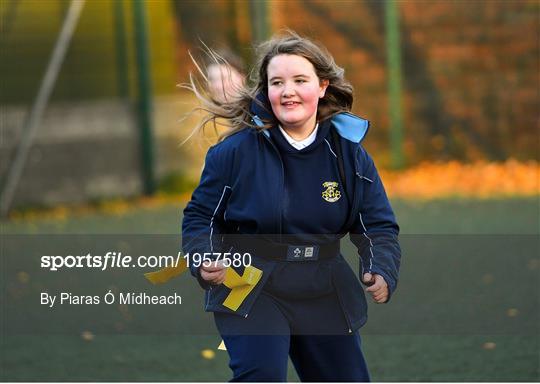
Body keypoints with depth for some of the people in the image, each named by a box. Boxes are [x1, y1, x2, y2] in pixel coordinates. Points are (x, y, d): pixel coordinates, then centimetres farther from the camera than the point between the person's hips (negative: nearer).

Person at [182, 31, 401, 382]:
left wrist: (382, 271, -20)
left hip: (325, 295, 4)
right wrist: (203, 261, -20)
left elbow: (379, 226, 0)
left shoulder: (349, 153, -2)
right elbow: (200, 216, -1)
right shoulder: (236, 151, -11)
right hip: (249, 291, -4)